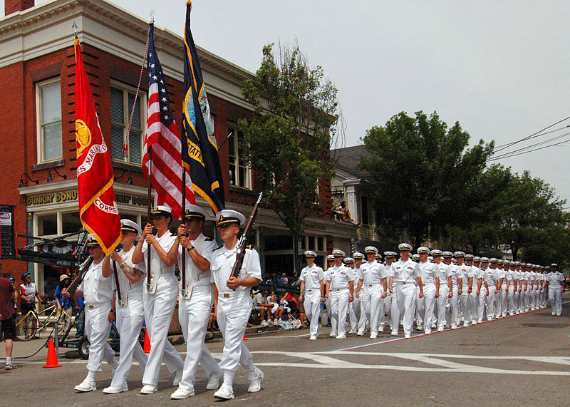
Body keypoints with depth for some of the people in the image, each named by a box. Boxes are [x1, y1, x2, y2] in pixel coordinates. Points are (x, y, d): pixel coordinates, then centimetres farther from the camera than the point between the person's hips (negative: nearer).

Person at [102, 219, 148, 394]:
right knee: (131, 342, 14)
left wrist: (119, 260, -17)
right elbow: (106, 272, 4)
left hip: (134, 302, -8)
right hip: (120, 302, 8)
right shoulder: (117, 254, 13)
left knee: (127, 342, -8)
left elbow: (134, 277, -16)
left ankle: (118, 382, -7)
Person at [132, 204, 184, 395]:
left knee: (157, 334, -10)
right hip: (148, 288, 7)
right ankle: (180, 368, 24)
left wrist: (154, 242, -11)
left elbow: (169, 261, -15)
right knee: (154, 334, 8)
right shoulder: (148, 239, 16)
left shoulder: (172, 239, 0)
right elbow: (136, 260, 4)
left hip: (165, 287, -7)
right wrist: (143, 238, -2)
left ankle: (150, 381, -9)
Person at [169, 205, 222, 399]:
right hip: (184, 295, 7)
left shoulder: (208, 243, -1)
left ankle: (186, 385, -8)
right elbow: (169, 260, -2)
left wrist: (189, 246, -15)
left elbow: (204, 265, -16)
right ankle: (214, 372, 30)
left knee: (194, 341, -10)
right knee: (192, 341, 13)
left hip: (200, 295, -7)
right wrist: (178, 239, -7)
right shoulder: (180, 243, 14)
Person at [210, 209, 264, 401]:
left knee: (232, 343, -12)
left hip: (239, 301, -6)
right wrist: (216, 305, 12)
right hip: (222, 303, 6)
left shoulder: (248, 252, -3)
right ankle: (255, 374, 30)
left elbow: (256, 279, -4)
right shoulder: (216, 254, 14)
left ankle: (227, 386, -11)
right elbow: (215, 282, 17)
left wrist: (239, 282, -21)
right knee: (235, 343, 12)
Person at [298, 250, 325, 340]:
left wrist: (321, 295, -5)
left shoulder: (318, 269, 0)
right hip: (307, 292, 5)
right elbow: (302, 283, 12)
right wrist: (301, 294, 4)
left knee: (315, 313, -8)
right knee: (308, 313, 5)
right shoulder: (304, 270, 12)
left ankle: (313, 333, -6)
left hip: (316, 292, -5)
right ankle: (316, 328, 28)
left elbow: (321, 283, -1)